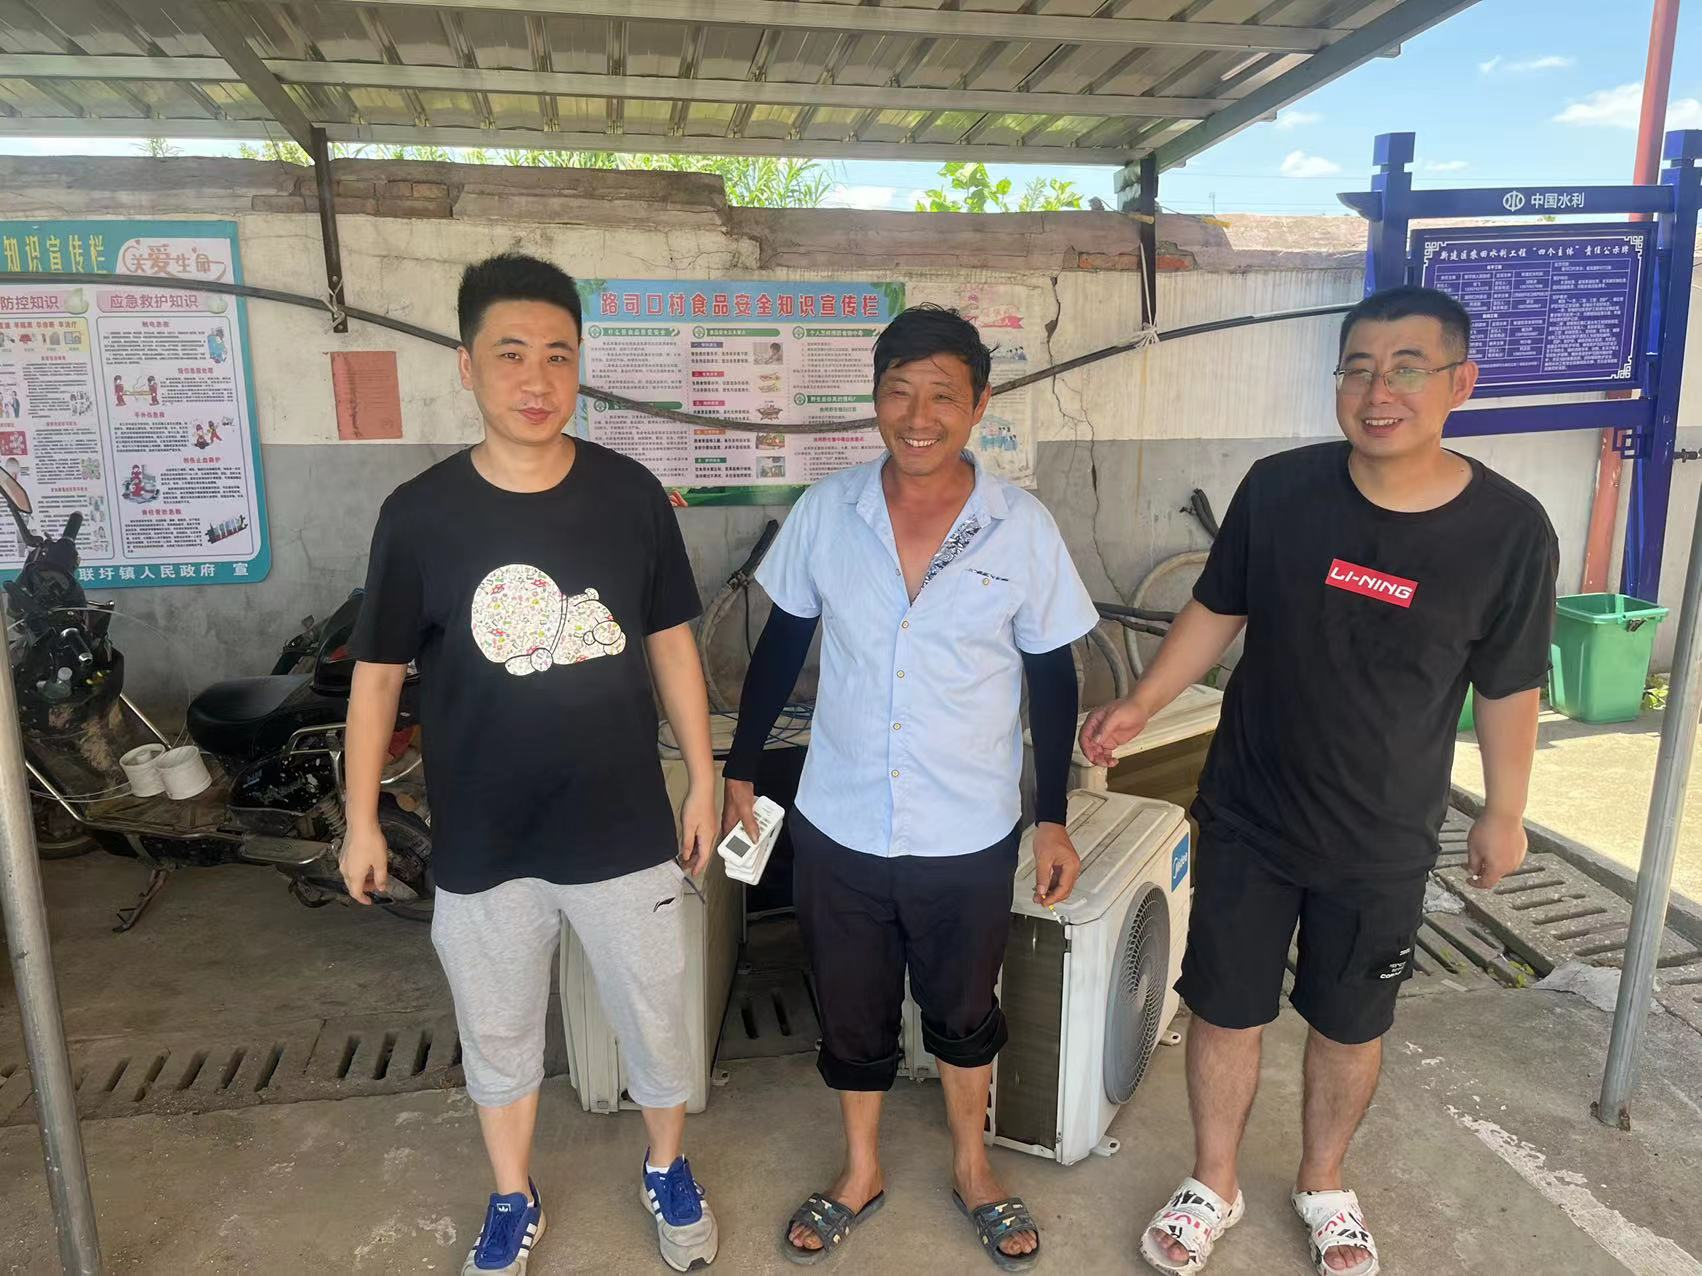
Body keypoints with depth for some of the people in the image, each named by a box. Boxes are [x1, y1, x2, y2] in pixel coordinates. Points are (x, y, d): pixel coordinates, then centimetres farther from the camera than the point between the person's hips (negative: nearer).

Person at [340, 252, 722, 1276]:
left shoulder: (630, 494, -8)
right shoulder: (421, 513, -9)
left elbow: (672, 645, 1)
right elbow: (380, 672, 0)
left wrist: (703, 781, 3)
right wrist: (362, 819, 3)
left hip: (624, 829, 0)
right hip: (482, 843, 0)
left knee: (656, 1021, 17)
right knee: (498, 1037, 19)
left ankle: (669, 1170, 45)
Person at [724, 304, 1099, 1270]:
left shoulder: (1024, 527, -11)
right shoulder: (825, 511, -8)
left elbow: (1052, 676, -2)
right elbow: (783, 645, 3)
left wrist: (1053, 819, -2)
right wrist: (741, 770, 5)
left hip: (970, 835, -1)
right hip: (838, 826, 1)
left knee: (964, 1010, 21)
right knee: (853, 1014, 19)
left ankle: (973, 1166, 48)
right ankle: (862, 1172, 45)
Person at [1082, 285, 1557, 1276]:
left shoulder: (1509, 529, -14)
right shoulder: (1279, 489, -13)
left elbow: (1509, 688, -2)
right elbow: (1218, 611, 1)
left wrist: (1506, 811, 7)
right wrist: (1142, 706, -8)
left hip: (1384, 842, 0)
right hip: (1248, 819, 1)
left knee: (1350, 1025, 19)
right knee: (1225, 1010, 13)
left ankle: (1324, 1185, 47)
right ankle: (1215, 1186, 39)